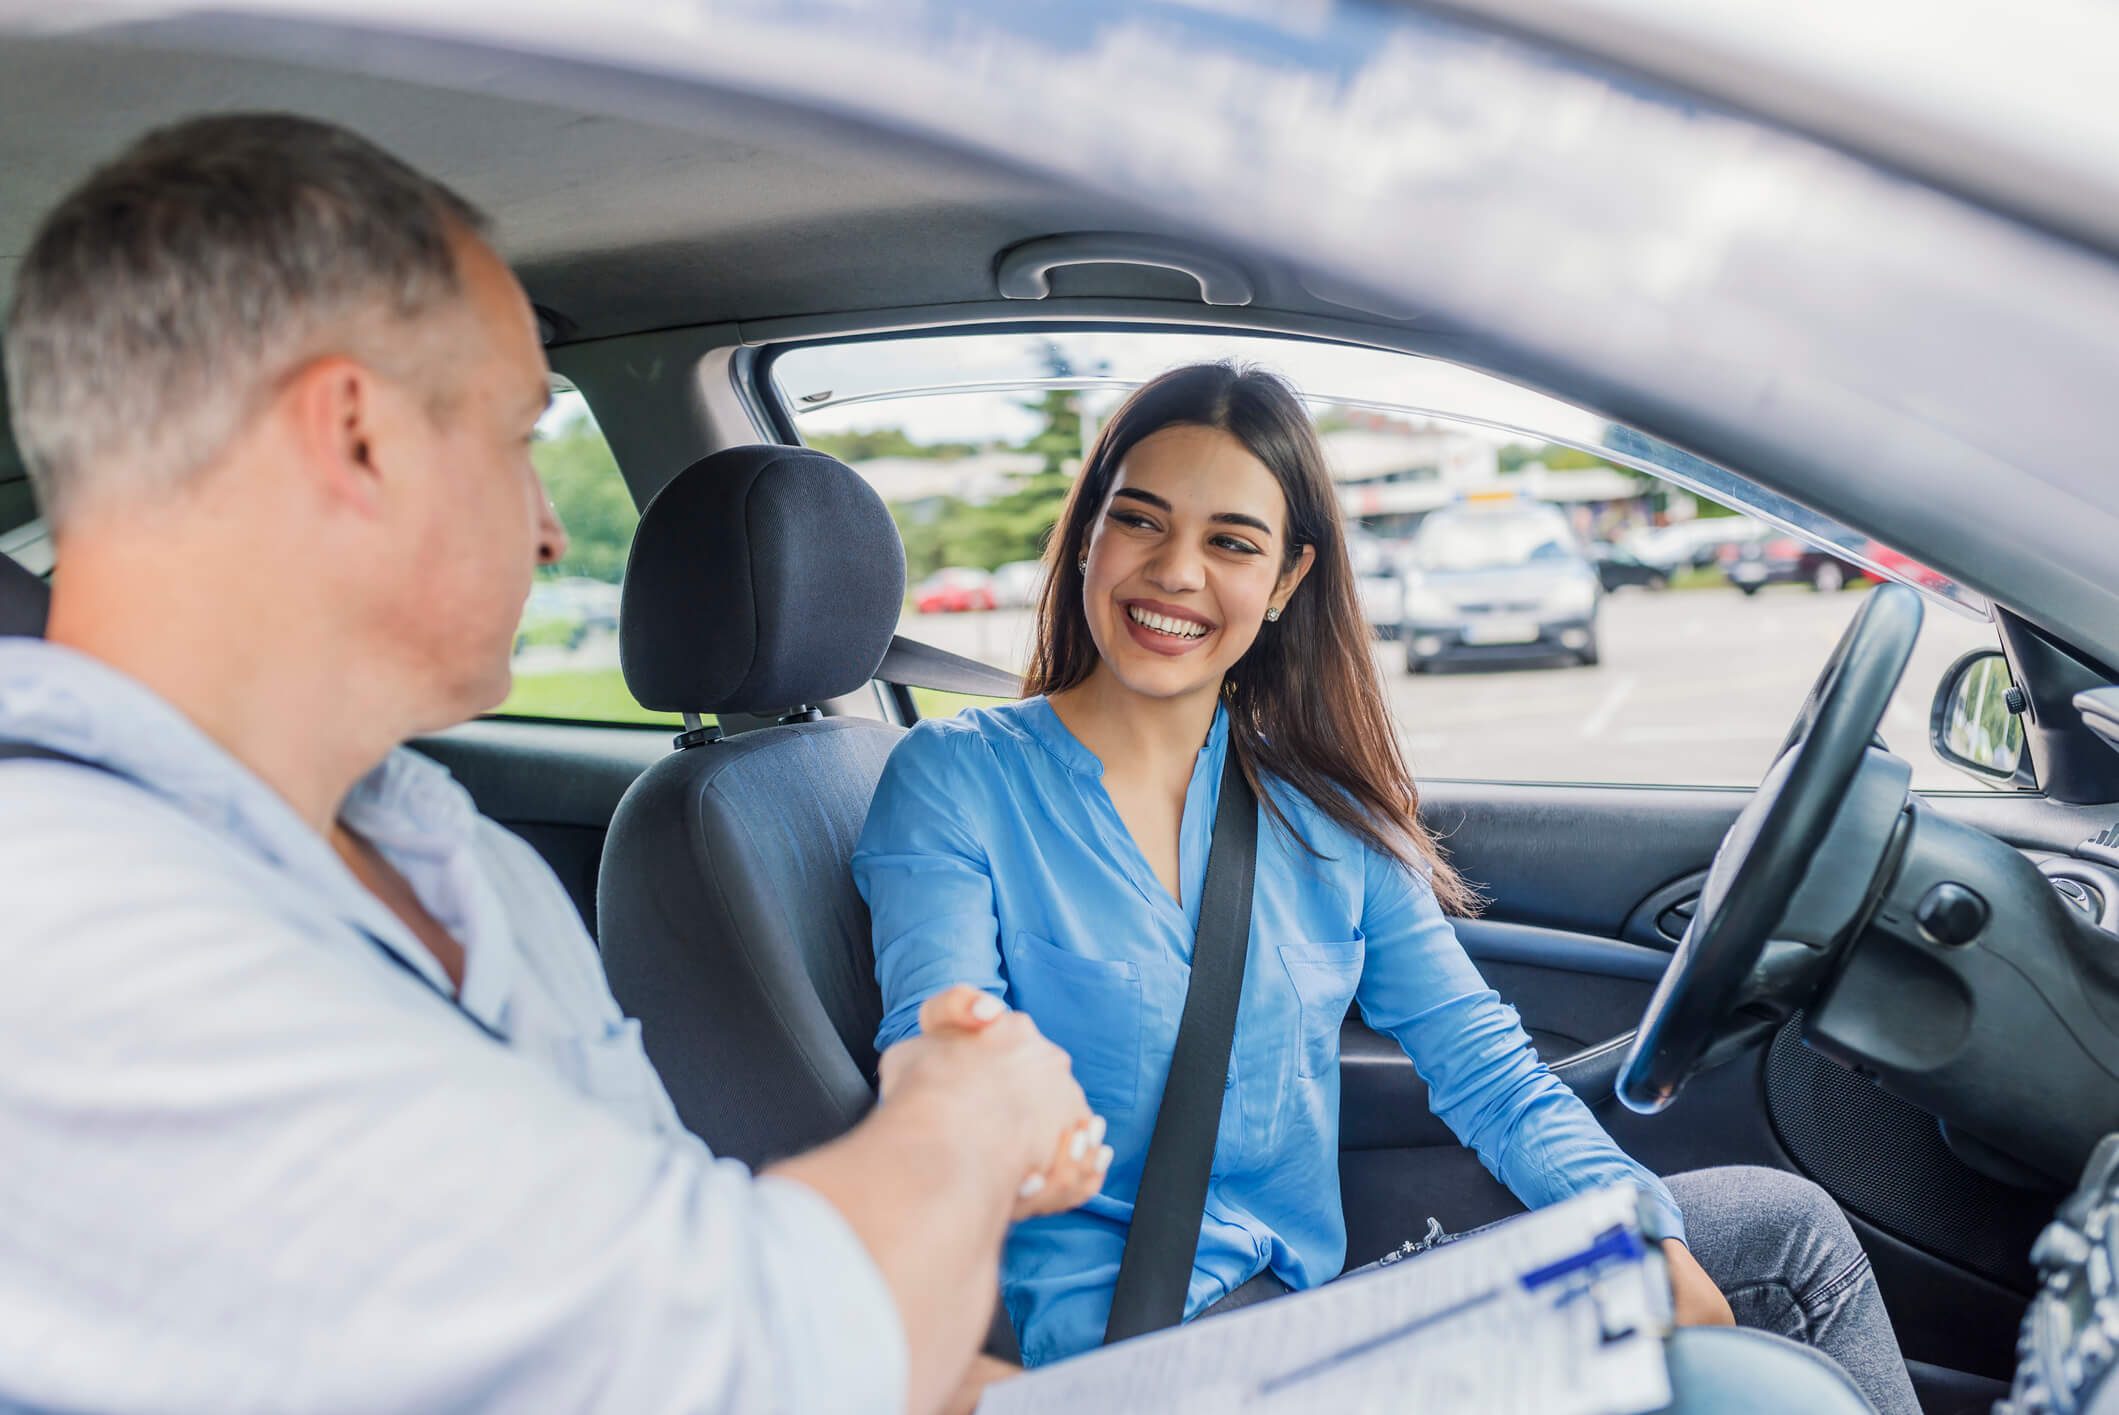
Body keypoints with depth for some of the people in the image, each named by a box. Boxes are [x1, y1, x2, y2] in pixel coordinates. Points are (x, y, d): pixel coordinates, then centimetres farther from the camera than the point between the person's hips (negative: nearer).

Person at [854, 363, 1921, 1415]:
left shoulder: (1322, 813, 8)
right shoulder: (956, 780, -6)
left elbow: (1480, 1063, 6)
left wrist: (1647, 1241, -10)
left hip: (1332, 1296, 6)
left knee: (1783, 1224, 3)